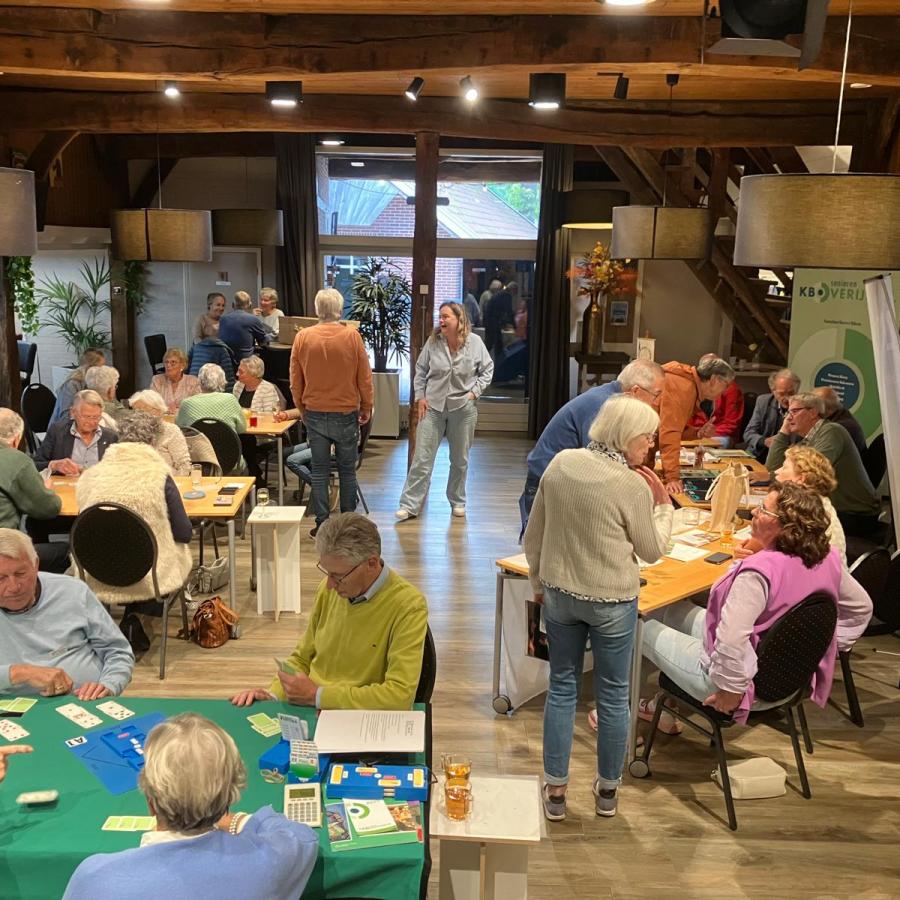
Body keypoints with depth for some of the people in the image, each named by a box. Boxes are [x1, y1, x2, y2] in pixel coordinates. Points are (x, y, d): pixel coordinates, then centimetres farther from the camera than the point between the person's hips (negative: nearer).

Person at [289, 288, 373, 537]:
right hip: (346, 414, -1)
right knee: (347, 471, 9)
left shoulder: (303, 337, -4)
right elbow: (365, 377, -3)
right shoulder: (352, 336, -9)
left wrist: (302, 409, 16)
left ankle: (322, 524, 11)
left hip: (315, 414, 1)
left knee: (319, 471, 8)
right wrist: (366, 408, 10)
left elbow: (295, 381, 4)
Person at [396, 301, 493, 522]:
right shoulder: (433, 342, -4)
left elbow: (487, 370, 4)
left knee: (460, 460, 13)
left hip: (463, 407, 0)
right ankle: (410, 505, 2)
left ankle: (457, 501, 30)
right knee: (422, 458, -2)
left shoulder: (474, 342, -7)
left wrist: (475, 392, -6)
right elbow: (420, 370, 6)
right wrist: (420, 396, -1)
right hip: (433, 406, 0)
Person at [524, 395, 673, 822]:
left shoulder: (560, 463, -4)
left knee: (562, 687, 15)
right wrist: (663, 507, 7)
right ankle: (607, 790, 30)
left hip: (559, 594, 4)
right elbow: (652, 550, -5)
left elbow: (533, 536, 3)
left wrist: (539, 582, 16)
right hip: (612, 601, -4)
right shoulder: (632, 486, -18)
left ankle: (555, 791, 21)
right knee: (613, 694, 14)